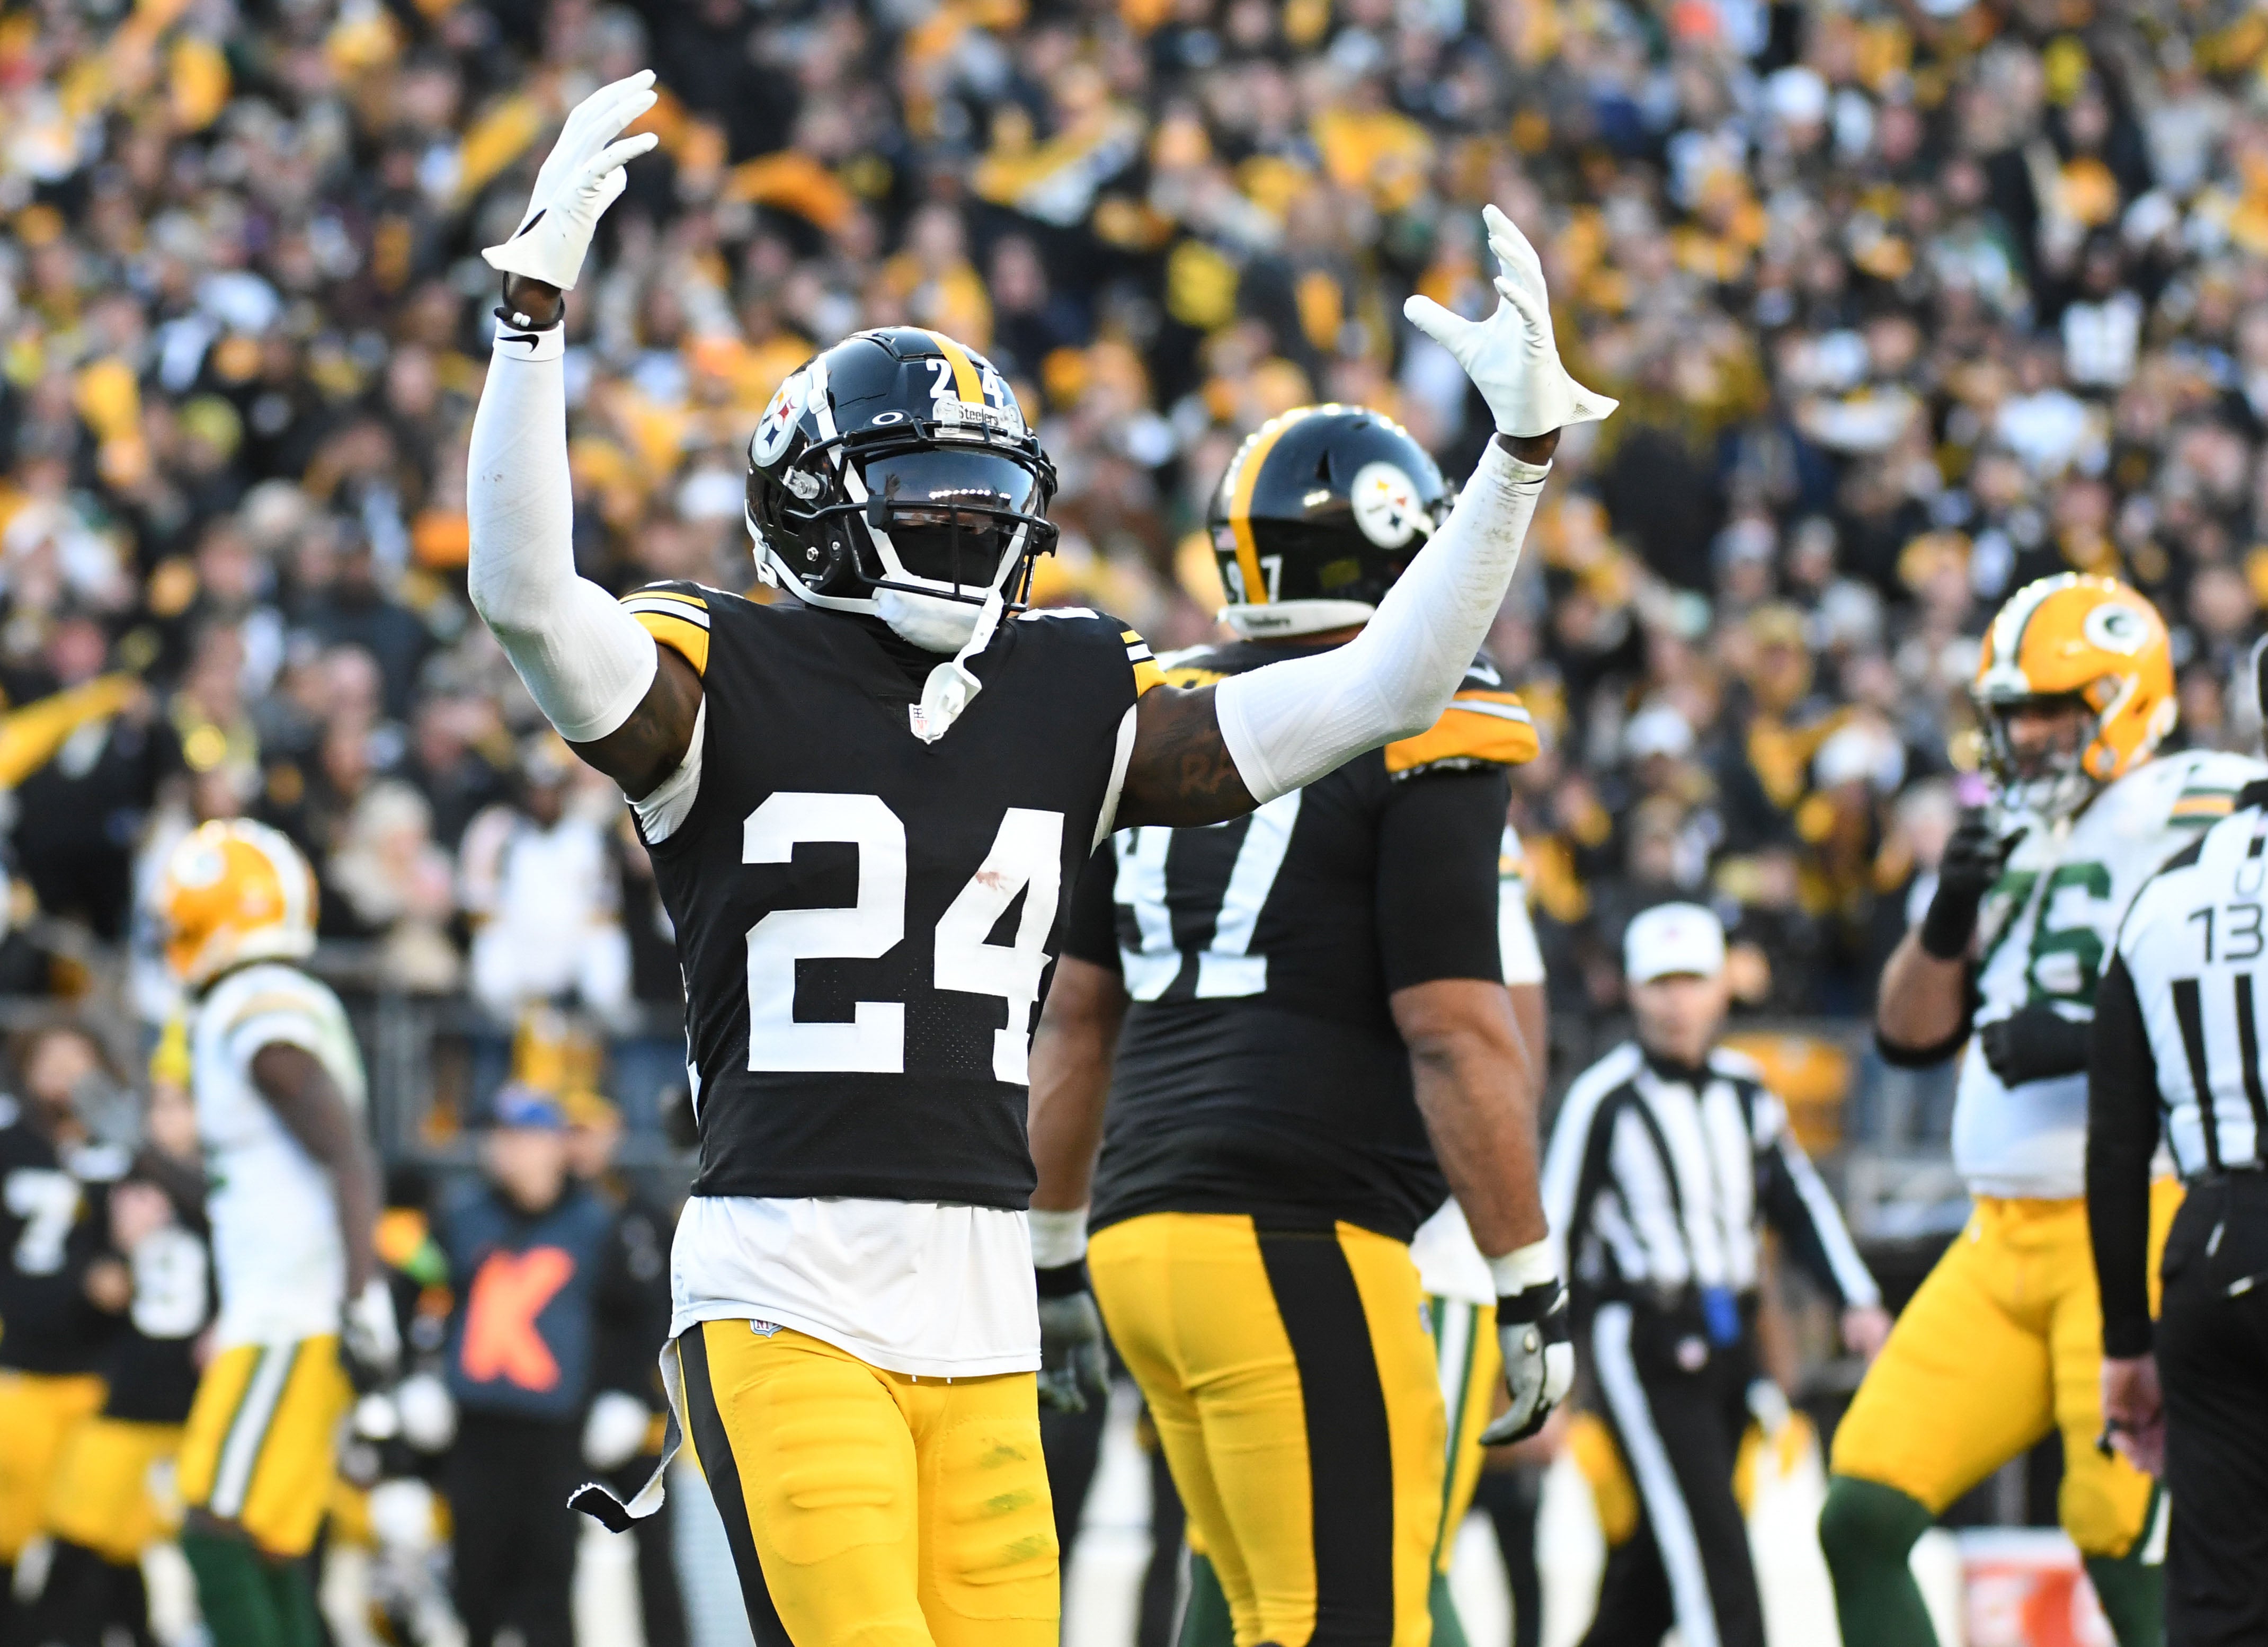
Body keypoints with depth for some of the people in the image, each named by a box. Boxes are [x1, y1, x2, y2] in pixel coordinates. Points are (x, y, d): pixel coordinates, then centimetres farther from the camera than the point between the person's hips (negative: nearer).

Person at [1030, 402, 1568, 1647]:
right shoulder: (1417, 742, -7)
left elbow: (1078, 1019, 19)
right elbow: (1455, 1037, -12)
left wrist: (1050, 1251, 27)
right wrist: (1530, 1287, -6)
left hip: (1146, 1234, 8)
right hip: (1297, 1244, -8)